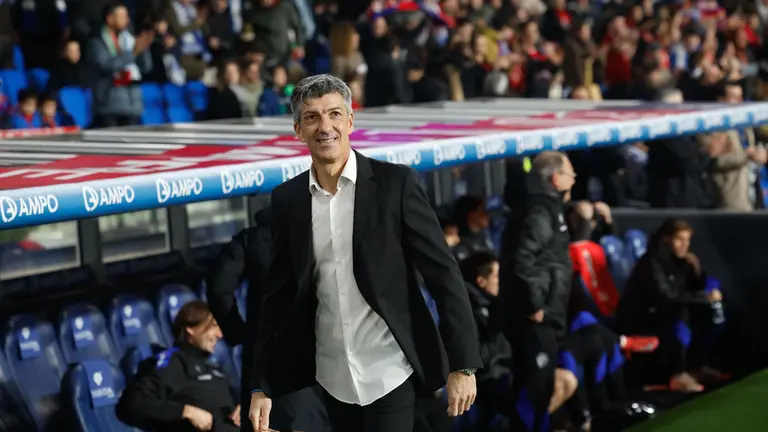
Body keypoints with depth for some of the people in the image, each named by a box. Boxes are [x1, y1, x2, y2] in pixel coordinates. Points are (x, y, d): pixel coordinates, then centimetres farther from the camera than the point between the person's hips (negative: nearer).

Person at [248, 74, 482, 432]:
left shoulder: (396, 183, -8)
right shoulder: (286, 199, 3)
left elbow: (444, 274, -8)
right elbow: (279, 295, 8)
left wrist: (462, 365, -12)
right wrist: (262, 386, 4)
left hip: (390, 373, -4)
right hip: (333, 378, 4)